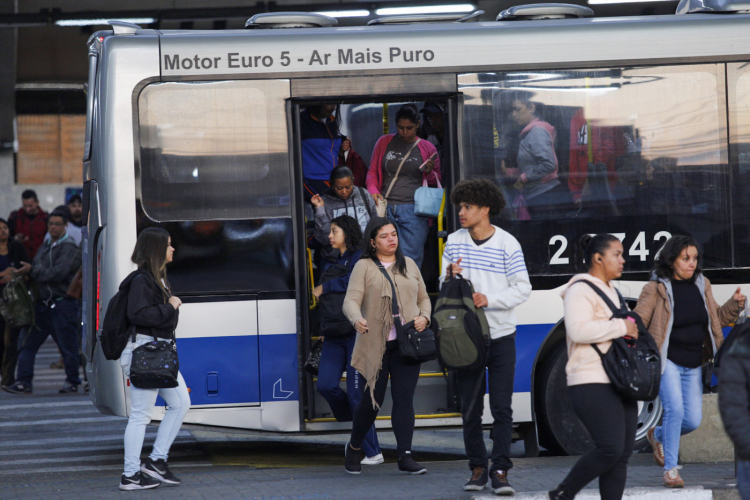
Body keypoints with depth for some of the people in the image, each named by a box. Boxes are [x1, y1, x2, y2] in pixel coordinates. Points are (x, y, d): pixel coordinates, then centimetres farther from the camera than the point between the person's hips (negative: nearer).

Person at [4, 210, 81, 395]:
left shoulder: (68, 248, -7)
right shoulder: (45, 248, 19)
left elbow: (59, 272, -18)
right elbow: (36, 269, 21)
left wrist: (34, 273, -10)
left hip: (62, 303, -8)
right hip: (42, 303, 8)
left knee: (68, 345, 1)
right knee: (27, 343, 1)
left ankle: (72, 382, 13)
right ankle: (23, 382, 1)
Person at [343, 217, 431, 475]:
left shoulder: (409, 265, 16)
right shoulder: (364, 267, 1)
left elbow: (423, 298, 22)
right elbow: (351, 301, -9)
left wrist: (424, 317, 1)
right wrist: (357, 319, -30)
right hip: (375, 345, -3)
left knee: (404, 399, -5)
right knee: (372, 400, 1)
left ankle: (405, 457, -7)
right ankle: (354, 448, 24)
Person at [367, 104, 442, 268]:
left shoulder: (427, 148, 10)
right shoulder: (384, 143, 13)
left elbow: (437, 181, 17)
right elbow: (372, 171, 19)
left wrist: (429, 173, -5)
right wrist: (373, 190, 0)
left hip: (413, 211, -1)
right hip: (386, 208, 1)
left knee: (410, 259, -8)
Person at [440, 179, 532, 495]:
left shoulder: (507, 244, -3)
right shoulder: (454, 242, 6)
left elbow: (523, 289, -5)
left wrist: (490, 300, -17)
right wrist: (450, 278, -12)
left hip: (501, 336, -3)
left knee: (502, 407, -4)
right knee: (470, 408, 4)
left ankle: (500, 471, -1)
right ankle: (477, 468, 12)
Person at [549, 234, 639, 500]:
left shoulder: (611, 291, 24)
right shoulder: (580, 291, -7)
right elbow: (578, 330, -23)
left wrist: (632, 331, 18)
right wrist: (621, 327, -17)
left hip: (619, 383, 10)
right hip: (592, 385, -10)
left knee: (623, 453, 2)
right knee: (610, 449, -18)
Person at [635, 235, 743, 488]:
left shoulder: (701, 285, 9)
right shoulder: (656, 289, -8)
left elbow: (717, 320, 18)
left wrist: (734, 305, 2)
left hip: (693, 366, 6)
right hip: (668, 361, -6)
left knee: (693, 420, 4)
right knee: (675, 409, -21)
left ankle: (658, 435, 36)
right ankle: (670, 469, -9)